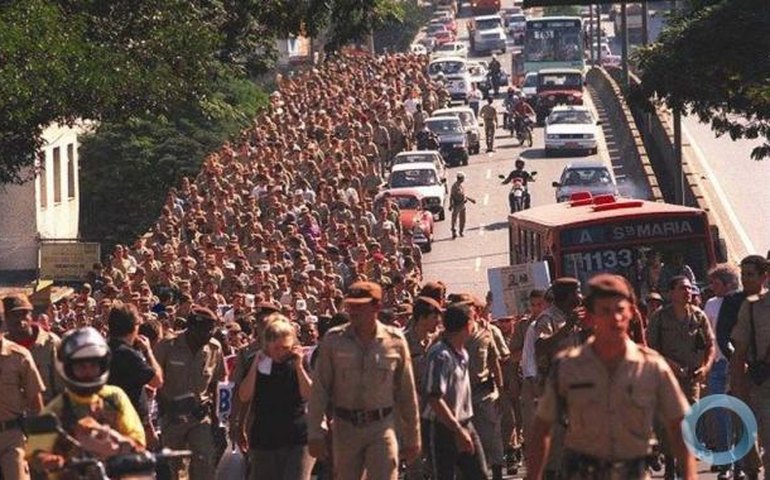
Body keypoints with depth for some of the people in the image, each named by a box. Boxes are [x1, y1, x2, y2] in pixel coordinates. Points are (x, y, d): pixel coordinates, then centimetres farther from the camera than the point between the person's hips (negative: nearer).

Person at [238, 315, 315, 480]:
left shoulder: (299, 362, 1)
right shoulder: (257, 363, 4)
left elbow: (309, 395, -9)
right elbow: (244, 397, -5)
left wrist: (299, 367, -17)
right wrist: (254, 367, -11)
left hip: (297, 440, -3)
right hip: (264, 440, 3)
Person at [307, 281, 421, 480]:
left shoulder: (395, 342, -1)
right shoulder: (333, 340, -2)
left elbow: (407, 394, 7)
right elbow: (319, 390, 0)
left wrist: (412, 438, 10)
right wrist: (315, 433, -5)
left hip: (381, 427, -1)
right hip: (345, 427, 1)